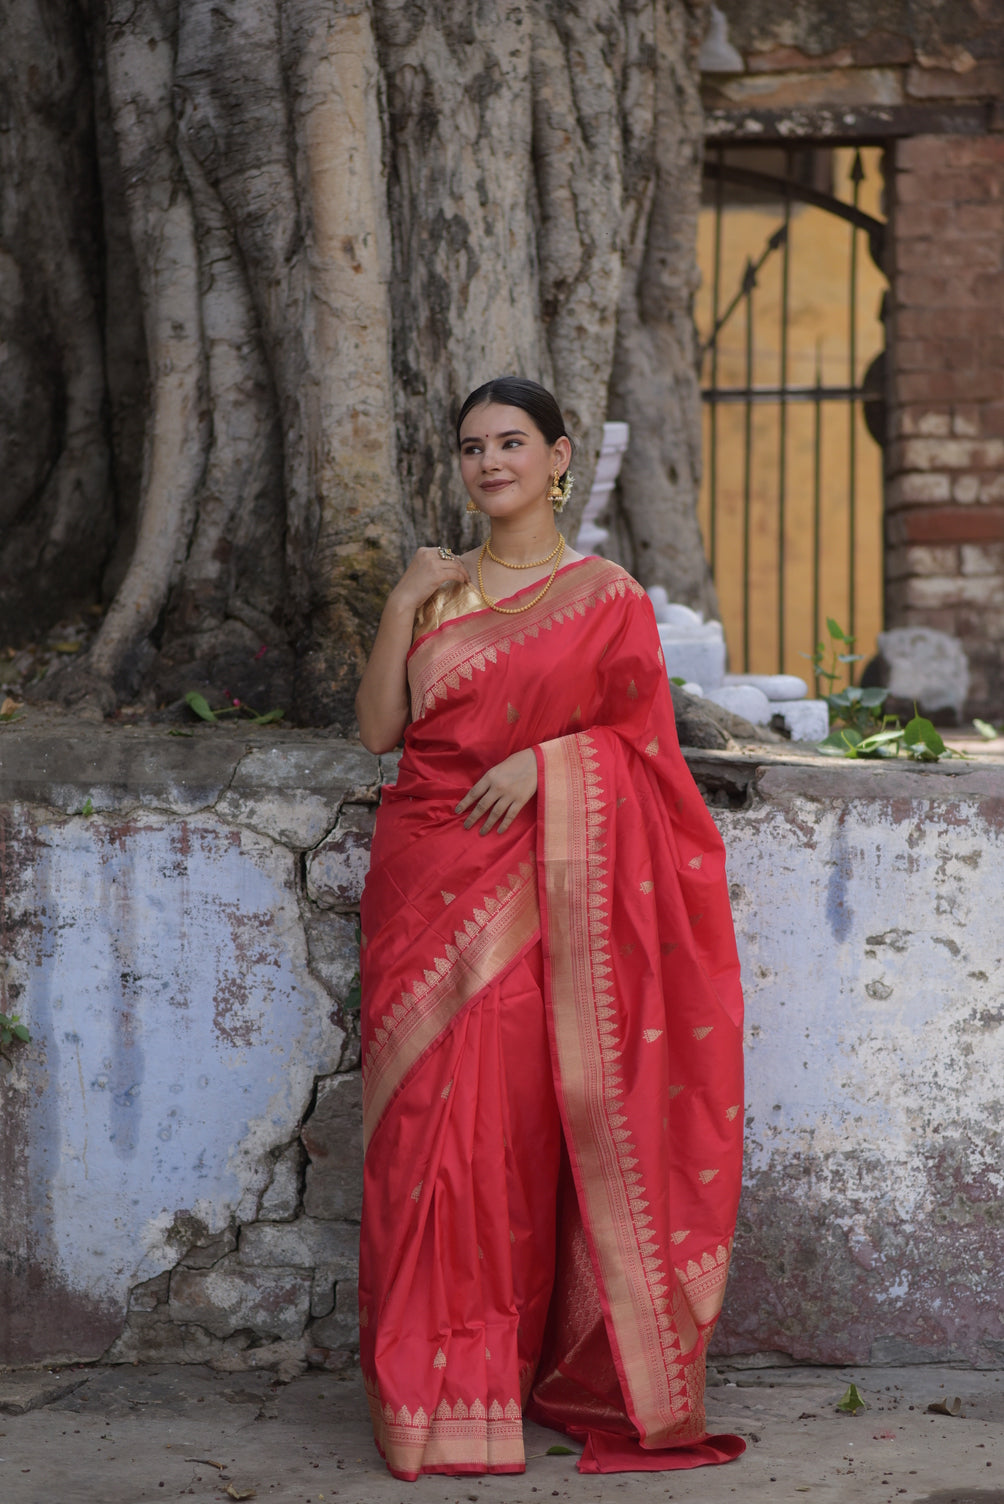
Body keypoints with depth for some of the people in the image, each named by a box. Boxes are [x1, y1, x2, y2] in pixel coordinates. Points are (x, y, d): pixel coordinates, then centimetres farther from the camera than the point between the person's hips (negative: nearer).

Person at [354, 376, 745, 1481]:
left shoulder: (606, 596, 5)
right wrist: (400, 607, -3)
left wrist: (542, 763, -14)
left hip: (543, 881, -3)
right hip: (429, 879, 3)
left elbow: (638, 735, 1)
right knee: (430, 1114, -3)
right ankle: (440, 1381, 2)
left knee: (522, 1117, -4)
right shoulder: (438, 590, 15)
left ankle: (522, 1369, 6)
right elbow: (378, 728, 7)